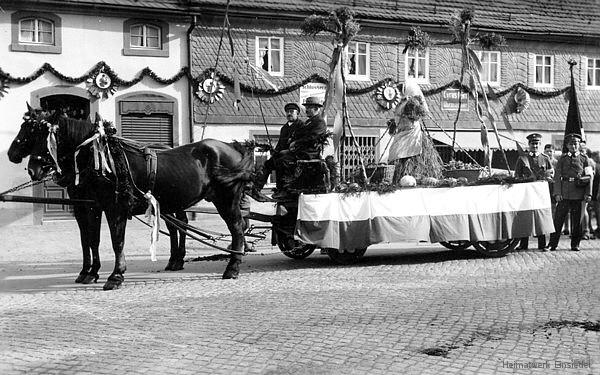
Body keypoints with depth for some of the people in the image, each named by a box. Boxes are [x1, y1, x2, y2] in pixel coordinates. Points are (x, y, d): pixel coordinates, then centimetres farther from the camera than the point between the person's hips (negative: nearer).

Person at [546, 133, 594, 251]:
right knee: (558, 219, -2)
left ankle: (575, 244, 13)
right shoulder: (563, 158, 9)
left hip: (578, 193, 0)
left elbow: (589, 176, 6)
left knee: (577, 220, 4)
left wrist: (588, 193, -4)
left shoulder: (584, 158, 9)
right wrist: (557, 193, -7)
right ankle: (552, 244, 4)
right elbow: (557, 176, 4)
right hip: (565, 193, 0)